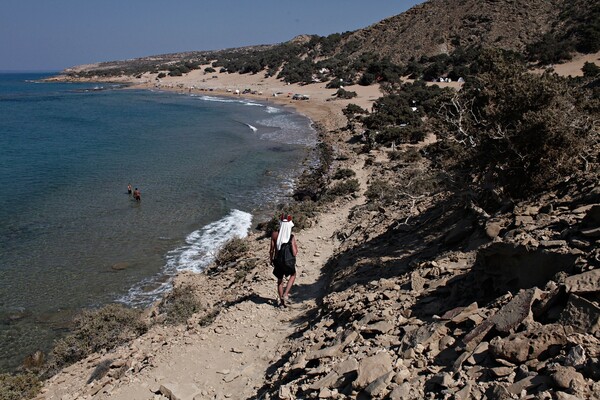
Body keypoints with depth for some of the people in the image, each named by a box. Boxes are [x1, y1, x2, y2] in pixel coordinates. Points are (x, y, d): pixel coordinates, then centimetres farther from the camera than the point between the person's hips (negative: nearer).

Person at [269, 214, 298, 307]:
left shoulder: (274, 235, -14)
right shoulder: (291, 237, -20)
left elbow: (271, 250, -5)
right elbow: (294, 253, -19)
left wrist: (271, 259, 12)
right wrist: (296, 247, 1)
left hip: (278, 261, 2)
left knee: (280, 281, 24)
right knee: (293, 275, 30)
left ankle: (281, 301, 33)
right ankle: (285, 294, 16)